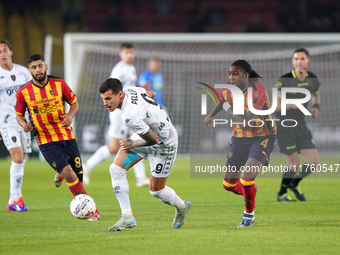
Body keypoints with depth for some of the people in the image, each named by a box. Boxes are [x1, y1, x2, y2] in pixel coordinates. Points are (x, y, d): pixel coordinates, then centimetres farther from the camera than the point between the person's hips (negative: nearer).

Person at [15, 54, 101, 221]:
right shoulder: (23, 92, -5)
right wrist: (24, 124, -13)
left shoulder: (59, 84, -1)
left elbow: (74, 103, 11)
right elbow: (19, 115, 9)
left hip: (67, 136, 3)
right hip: (46, 141, -3)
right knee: (68, 173, -19)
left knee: (78, 175, 4)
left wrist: (70, 115, -11)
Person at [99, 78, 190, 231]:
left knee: (156, 190, 4)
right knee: (116, 169, -7)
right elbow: (151, 93, 6)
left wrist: (133, 144, -13)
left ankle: (182, 207, 37)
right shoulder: (129, 90, -15)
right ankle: (127, 217, -2)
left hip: (164, 143, -9)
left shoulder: (131, 116, -40)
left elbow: (153, 140, -30)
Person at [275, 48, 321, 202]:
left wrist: (316, 107, 3)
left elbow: (316, 95, 23)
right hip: (284, 126, -5)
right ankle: (282, 193, 21)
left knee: (314, 163, -1)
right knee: (294, 164, -5)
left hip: (301, 125, 5)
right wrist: (291, 105, -29)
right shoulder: (284, 81, -15)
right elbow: (275, 106, -13)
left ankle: (294, 184, 27)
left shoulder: (313, 80, 1)